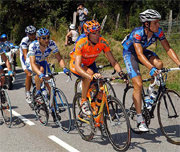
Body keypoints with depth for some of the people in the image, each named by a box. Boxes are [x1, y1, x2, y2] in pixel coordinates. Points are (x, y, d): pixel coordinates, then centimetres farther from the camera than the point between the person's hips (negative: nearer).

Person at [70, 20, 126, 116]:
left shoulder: (102, 42, -23)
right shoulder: (81, 44, -35)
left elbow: (113, 61, -22)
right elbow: (77, 67, -44)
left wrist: (121, 73, -40)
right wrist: (92, 76, -59)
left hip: (90, 64, 5)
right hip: (76, 65, -4)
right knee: (89, 73, -36)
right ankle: (83, 102, -19)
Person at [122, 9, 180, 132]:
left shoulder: (158, 32, -19)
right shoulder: (138, 33, -34)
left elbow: (168, 49, -18)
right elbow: (139, 54, -43)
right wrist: (151, 68, -57)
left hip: (143, 51, 5)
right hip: (130, 53, -5)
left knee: (159, 64, -26)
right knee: (138, 85, -18)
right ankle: (140, 120, -10)